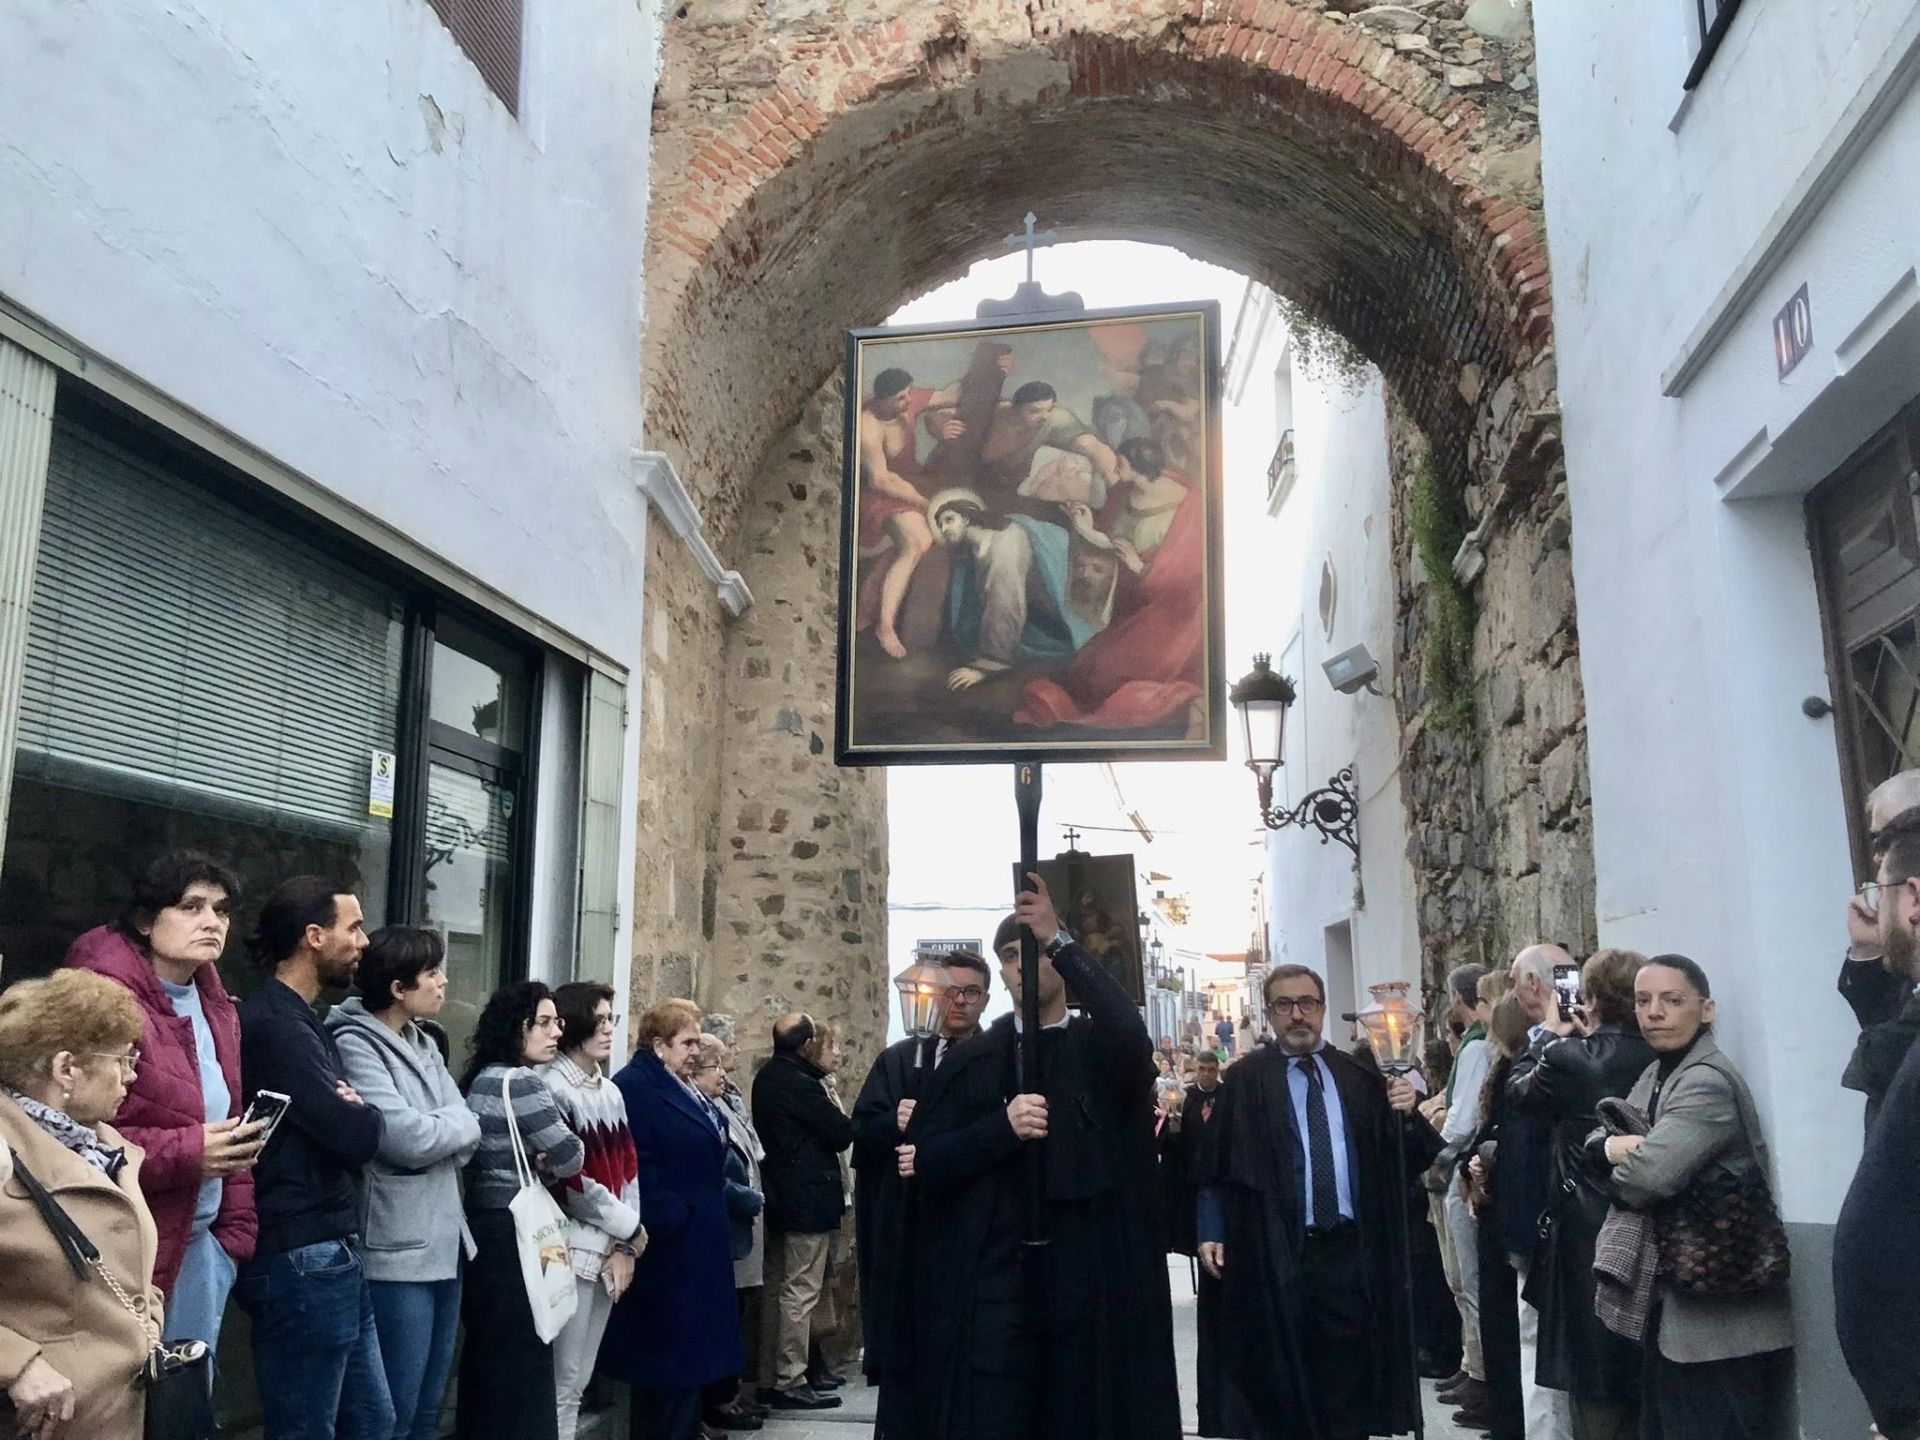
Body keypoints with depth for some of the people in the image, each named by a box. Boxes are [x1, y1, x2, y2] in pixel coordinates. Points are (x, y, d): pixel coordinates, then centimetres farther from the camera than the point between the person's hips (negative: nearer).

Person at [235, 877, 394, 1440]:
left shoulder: (298, 1020, 15)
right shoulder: (276, 1025, -18)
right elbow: (357, 1135, -22)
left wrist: (353, 1114, -7)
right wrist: (365, 1115, -2)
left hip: (331, 1253, 10)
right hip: (301, 1259, -10)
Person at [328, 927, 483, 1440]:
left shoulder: (424, 1045, 12)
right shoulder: (355, 1045, -12)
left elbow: (468, 1137, 6)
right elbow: (408, 1138, -20)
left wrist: (434, 1129, -12)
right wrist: (452, 1122, -1)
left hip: (444, 1243, 8)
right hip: (397, 1250, -8)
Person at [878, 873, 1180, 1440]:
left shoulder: (1101, 1051, 5)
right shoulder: (971, 1063, 9)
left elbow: (1132, 1032, -20)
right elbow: (925, 1161, 1)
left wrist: (1061, 938, -22)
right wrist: (1001, 1126, -15)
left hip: (1088, 1285, -1)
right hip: (992, 1286, 1)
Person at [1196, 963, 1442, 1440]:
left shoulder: (1360, 1076, 8)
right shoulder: (1247, 1079, 0)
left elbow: (1413, 1158, 6)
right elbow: (1217, 1166, -3)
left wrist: (1405, 1114, -12)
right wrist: (1211, 1232, -11)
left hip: (1355, 1252, 2)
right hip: (1277, 1256, -2)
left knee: (1349, 1378, 8)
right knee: (1286, 1384, 8)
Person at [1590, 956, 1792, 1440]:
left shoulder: (1708, 1082, -19)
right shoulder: (1655, 1075, 11)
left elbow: (1648, 1175, -30)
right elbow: (1594, 1139, 8)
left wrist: (1622, 1160, -7)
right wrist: (1612, 1144, -14)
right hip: (1672, 1301, 9)